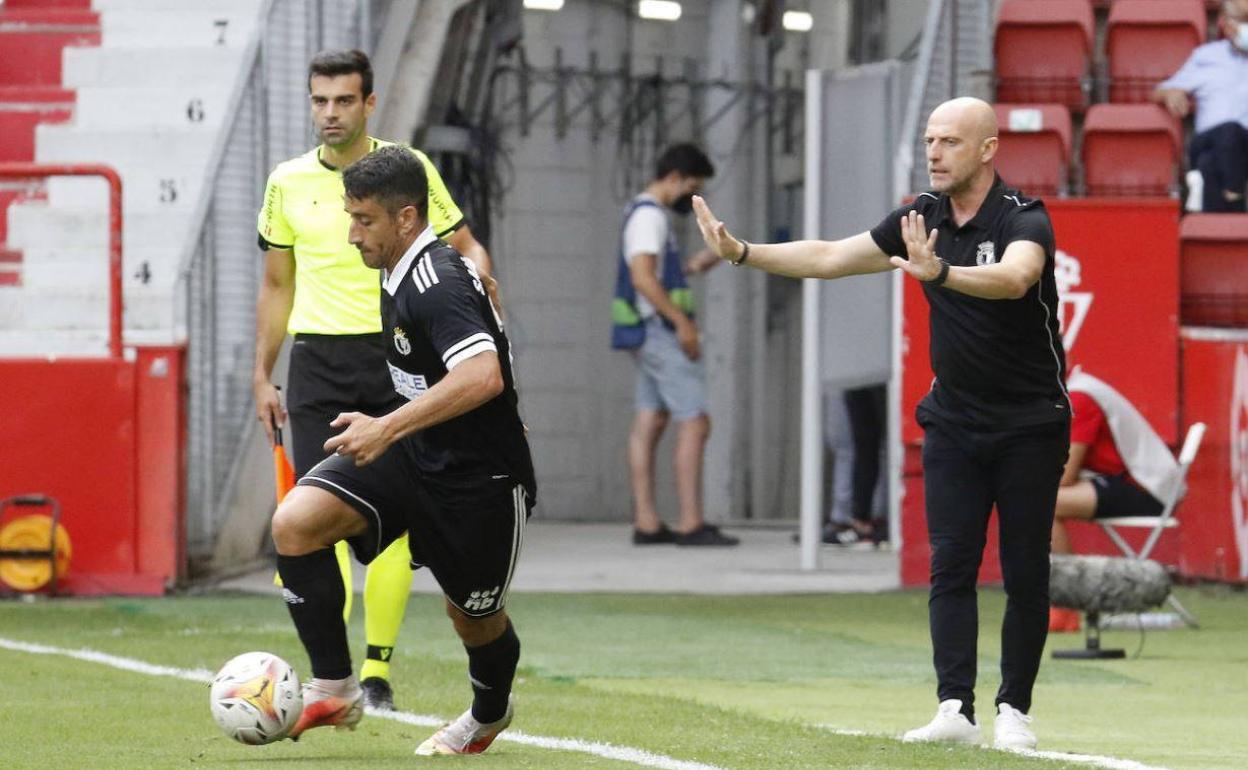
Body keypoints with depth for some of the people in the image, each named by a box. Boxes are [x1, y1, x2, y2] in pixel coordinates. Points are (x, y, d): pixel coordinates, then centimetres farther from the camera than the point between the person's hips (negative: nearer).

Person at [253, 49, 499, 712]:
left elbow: (463, 248, 9)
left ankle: (377, 671, 7)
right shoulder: (288, 183, 9)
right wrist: (261, 376, 13)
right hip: (317, 360, 1)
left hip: (396, 357, -1)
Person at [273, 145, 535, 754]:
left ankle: (490, 714, 46)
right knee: (295, 521, -14)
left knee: (474, 616, 12)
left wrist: (388, 428, -39)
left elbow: (482, 376, -39)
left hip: (477, 477, -8)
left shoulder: (439, 286, -25)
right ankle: (333, 691, -9)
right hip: (411, 456, 8)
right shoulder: (401, 276, 5)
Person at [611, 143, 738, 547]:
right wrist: (682, 321, -24)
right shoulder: (650, 215, -14)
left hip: (651, 334, 11)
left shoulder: (644, 213, 19)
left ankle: (646, 523, 5)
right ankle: (692, 524, -15)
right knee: (695, 423, -11)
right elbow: (643, 278, -24)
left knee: (648, 424, 6)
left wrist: (691, 267, 16)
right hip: (660, 331, -11)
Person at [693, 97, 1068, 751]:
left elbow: (1014, 278, -38)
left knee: (1025, 574, -2)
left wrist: (939, 272, -54)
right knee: (950, 563, -6)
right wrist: (742, 253, -4)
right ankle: (955, 709, -12)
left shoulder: (1024, 221, -16)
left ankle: (1013, 710, 6)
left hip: (1030, 426, -5)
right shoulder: (922, 219, 2)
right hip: (953, 421, 5)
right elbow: (829, 257, 6)